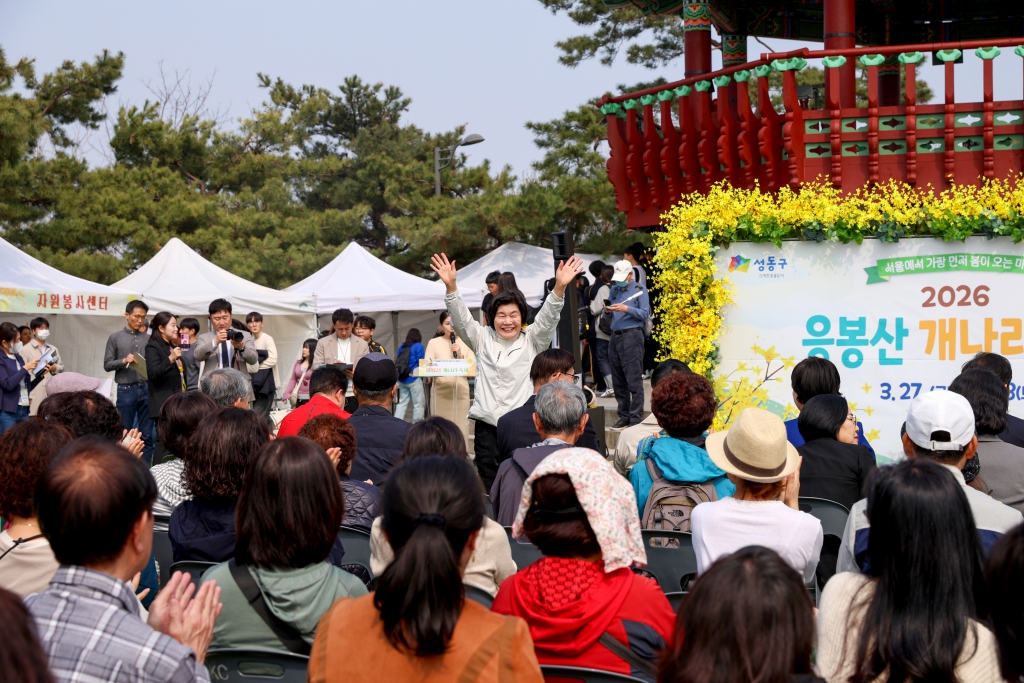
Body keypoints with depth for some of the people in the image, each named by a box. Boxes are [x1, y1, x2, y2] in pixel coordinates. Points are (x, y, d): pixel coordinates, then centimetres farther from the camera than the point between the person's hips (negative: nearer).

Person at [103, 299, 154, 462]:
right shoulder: (116, 338, 4)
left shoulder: (148, 339, 9)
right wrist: (124, 361, -14)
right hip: (126, 389, -2)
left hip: (146, 388, 2)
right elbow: (107, 365, 2)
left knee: (146, 435, 4)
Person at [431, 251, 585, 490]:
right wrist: (450, 286, -17)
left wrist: (559, 287, -23)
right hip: (487, 425, 1)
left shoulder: (532, 341, 9)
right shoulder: (483, 339, 12)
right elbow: (462, 318, 0)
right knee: (489, 488, 2)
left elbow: (547, 318, -5)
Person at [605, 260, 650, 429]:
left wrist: (626, 309, -18)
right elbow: (608, 313, 16)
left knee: (634, 381, -7)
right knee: (618, 381, 9)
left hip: (632, 336, -6)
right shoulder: (613, 290, 16)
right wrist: (607, 310, -6)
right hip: (615, 337, 6)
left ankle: (636, 419, -5)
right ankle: (624, 416, 18)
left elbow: (645, 314, -8)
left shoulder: (639, 290, 0)